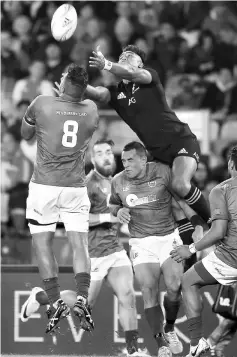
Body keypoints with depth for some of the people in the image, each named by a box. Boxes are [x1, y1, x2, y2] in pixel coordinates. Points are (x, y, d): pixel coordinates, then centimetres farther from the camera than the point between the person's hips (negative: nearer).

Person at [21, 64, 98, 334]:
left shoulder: (42, 104, -9)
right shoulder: (91, 110, 0)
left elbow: (25, 134, 9)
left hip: (44, 185, -2)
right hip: (76, 187, 2)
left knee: (42, 243, 4)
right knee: (79, 243, 3)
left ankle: (56, 304, -4)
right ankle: (82, 299, -13)